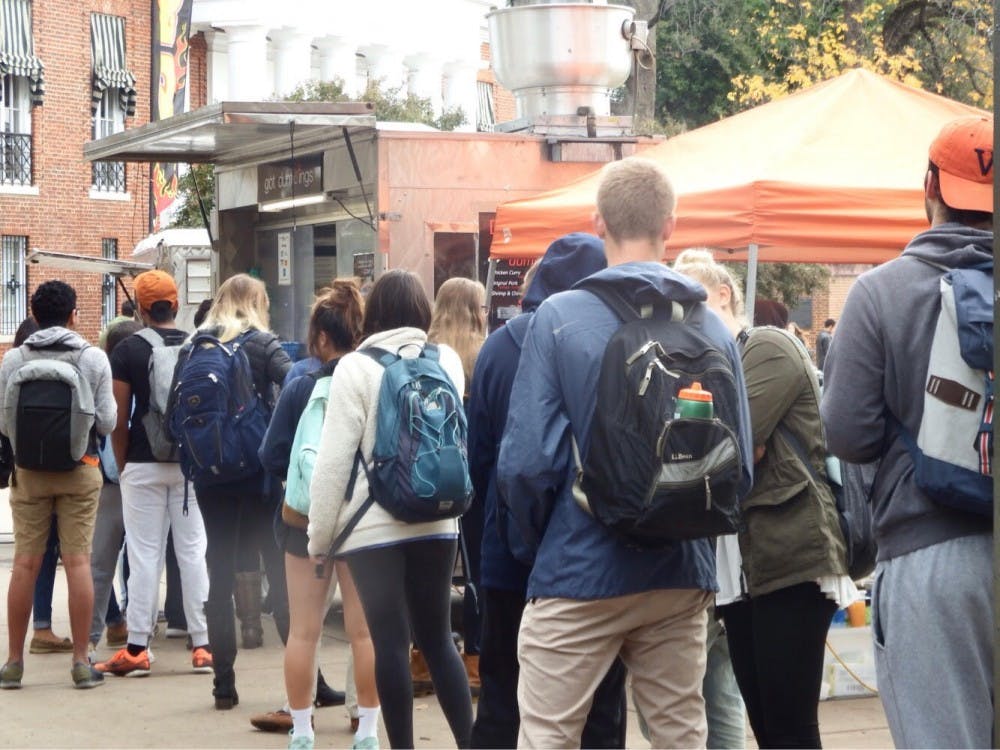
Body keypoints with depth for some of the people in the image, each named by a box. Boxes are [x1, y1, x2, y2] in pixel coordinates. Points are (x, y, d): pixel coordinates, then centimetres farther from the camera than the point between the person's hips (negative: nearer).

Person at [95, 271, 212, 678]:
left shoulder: (127, 351, -5)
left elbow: (120, 420, -6)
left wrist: (122, 466, 5)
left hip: (143, 465, -2)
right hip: (191, 462, 2)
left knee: (144, 556, 1)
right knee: (194, 552, 5)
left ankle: (136, 649, 3)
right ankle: (203, 645, 5)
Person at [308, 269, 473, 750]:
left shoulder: (356, 368, -8)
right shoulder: (447, 361, 3)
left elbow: (333, 458, -9)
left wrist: (319, 534, -2)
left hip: (373, 526, -4)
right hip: (437, 523, 4)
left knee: (391, 643, -1)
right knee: (437, 638, 12)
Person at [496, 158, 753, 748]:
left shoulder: (559, 318, -10)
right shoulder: (713, 329, -1)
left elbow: (527, 461, -12)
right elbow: (740, 467, 1)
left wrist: (533, 545, 6)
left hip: (580, 573, -3)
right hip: (682, 578, 4)